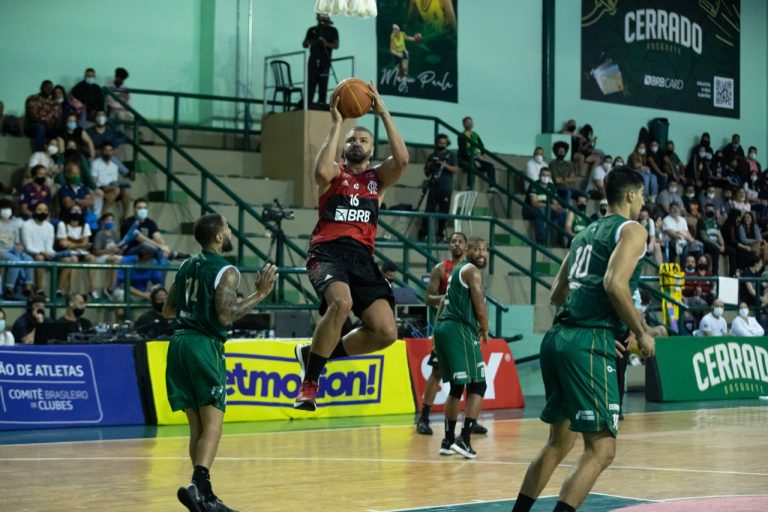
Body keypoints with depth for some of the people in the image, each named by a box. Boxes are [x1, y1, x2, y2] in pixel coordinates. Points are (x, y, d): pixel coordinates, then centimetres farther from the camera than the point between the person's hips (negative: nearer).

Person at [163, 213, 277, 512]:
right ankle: (198, 486, -27)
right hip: (204, 345, -8)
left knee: (197, 425, 12)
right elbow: (226, 316, -17)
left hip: (179, 342, 8)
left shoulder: (186, 266, 15)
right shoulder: (226, 271, -7)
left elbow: (168, 311, 19)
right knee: (212, 423, -9)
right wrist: (260, 294, -10)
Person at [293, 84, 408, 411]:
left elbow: (402, 159, -3)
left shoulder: (377, 177, 19)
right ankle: (309, 381, -20)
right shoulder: (335, 173, 11)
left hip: (362, 257, 4)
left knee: (386, 332, -9)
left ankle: (317, 354, 14)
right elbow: (320, 170, -16)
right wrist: (336, 124, -10)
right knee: (342, 302, -36)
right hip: (328, 252, -4)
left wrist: (383, 113, -3)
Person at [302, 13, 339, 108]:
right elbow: (304, 44, 16)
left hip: (325, 60, -2)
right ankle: (307, 103, -6)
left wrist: (326, 44, -17)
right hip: (313, 60, 2)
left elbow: (336, 45, 1)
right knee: (310, 82, -4)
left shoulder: (333, 31, 8)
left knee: (323, 83, -8)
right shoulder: (312, 30, 15)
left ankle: (321, 102, -9)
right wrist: (308, 43, -8)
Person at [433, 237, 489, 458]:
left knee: (456, 387, 17)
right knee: (478, 386, -8)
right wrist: (485, 330, 7)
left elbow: (443, 302, 25)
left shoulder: (457, 270, 23)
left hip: (443, 327, 9)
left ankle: (448, 440, 18)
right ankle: (464, 439, -16)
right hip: (460, 329, -9)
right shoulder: (472, 270, -5)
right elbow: (480, 308, -11)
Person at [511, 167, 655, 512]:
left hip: (558, 336, 9)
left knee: (560, 439, 22)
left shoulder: (586, 232, 23)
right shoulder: (632, 230, 0)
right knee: (601, 449, -9)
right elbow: (615, 284, -17)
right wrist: (641, 333, -5)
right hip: (588, 343, -9)